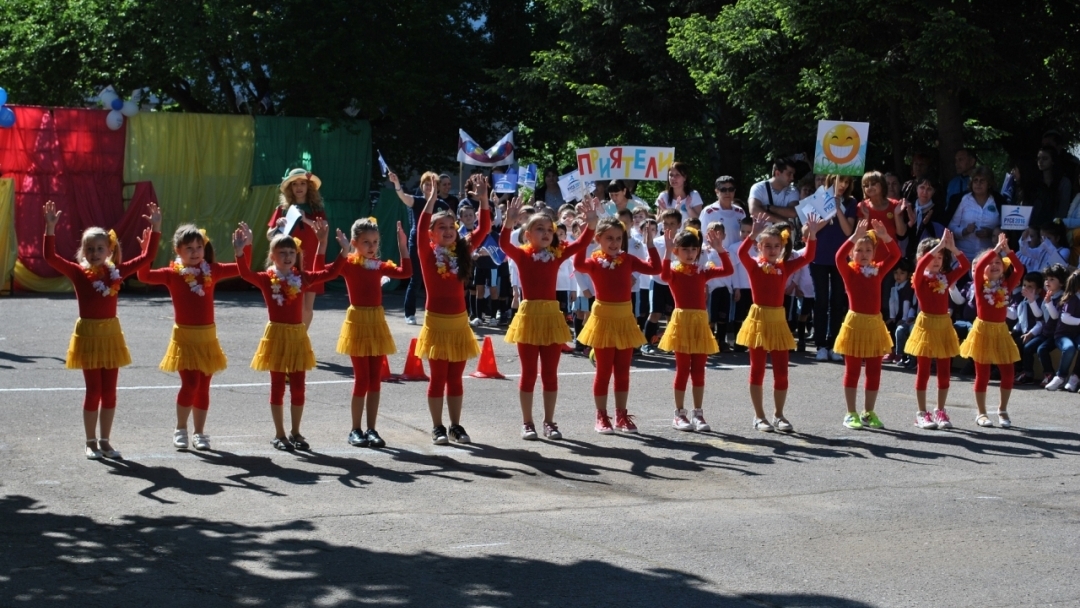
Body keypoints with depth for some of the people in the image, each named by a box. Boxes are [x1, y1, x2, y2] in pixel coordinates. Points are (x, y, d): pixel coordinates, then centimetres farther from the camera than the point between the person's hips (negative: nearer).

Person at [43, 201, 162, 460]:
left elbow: (146, 257, 2)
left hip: (111, 333, 3)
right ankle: (91, 442, 10)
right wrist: (50, 227, -26)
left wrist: (155, 228, -6)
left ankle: (105, 441, 17)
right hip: (88, 334, -3)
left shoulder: (116, 272, 2)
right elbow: (51, 257, -16)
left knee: (109, 390, 7)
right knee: (94, 390, 0)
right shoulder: (78, 273, -5)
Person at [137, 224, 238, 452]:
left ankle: (199, 432, 18)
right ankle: (180, 429, 7)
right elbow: (144, 275, -17)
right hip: (184, 336, -3)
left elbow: (241, 269, 7)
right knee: (190, 383, -12)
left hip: (207, 336, 3)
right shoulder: (173, 274, -5)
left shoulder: (212, 271, 4)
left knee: (203, 386, 8)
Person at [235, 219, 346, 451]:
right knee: (278, 386, 5)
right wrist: (241, 251, -36)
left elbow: (328, 273, 5)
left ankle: (295, 433, 19)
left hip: (298, 334, 3)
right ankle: (279, 434, 13)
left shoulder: (302, 278, 3)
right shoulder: (267, 279, -7)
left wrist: (343, 253, -3)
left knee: (298, 386, 7)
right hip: (276, 334, -3)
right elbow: (246, 273, -23)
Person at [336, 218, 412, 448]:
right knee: (362, 379, -3)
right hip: (358, 321, -5)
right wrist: (342, 250, -33)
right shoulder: (349, 264, -7)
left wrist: (403, 246, -4)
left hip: (377, 321, 5)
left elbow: (405, 272, 2)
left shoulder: (379, 266, 8)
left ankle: (371, 429, 12)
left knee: (375, 379, 6)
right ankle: (356, 430, 7)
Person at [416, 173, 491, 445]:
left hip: (459, 321, 4)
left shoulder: (462, 252, 5)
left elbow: (484, 228, 0)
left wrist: (483, 199, -10)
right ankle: (437, 427, 10)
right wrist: (431, 199, -29)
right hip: (436, 321, -4)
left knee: (455, 378, 10)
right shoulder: (428, 253, -5)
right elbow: (421, 228, -21)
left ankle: (456, 425, 18)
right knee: (438, 377, 2)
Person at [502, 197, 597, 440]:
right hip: (529, 315, -3)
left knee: (550, 373, 8)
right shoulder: (522, 255, -4)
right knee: (529, 372, 5)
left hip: (552, 315, 3)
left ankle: (549, 422, 16)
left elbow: (581, 243, -3)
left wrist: (591, 221, -17)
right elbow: (504, 244, -22)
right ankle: (527, 423, 12)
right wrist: (509, 221, -36)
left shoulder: (557, 254, 5)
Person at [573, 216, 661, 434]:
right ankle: (602, 417, 9)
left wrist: (650, 243, -6)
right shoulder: (595, 262, -7)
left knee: (623, 371, 9)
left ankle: (621, 415, 17)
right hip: (603, 318, -4)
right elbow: (579, 265, -29)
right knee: (604, 370, 2)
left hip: (625, 318, 4)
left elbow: (654, 268, -2)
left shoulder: (628, 260, 3)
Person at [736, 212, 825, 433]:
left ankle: (779, 415, 18)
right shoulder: (754, 266, -5)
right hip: (759, 319, -4)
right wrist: (754, 233, -34)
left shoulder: (785, 267, 6)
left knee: (781, 371, 6)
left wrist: (812, 235, -13)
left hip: (778, 320, 4)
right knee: (757, 369, 4)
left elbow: (807, 257, -1)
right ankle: (759, 416, 11)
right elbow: (742, 253, -24)